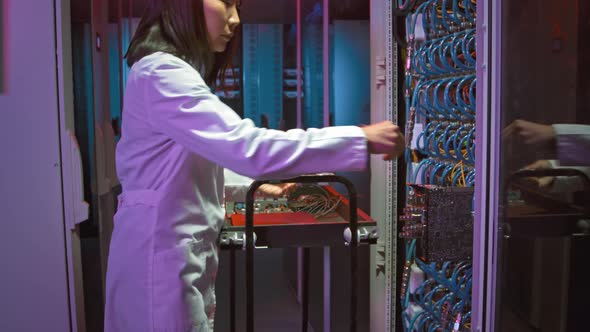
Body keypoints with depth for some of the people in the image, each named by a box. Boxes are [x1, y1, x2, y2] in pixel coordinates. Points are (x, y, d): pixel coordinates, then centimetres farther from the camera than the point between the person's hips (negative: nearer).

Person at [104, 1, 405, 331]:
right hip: (163, 253, -9)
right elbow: (248, 148, -32)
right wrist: (363, 139, -27)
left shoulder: (176, 72, 13)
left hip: (181, 251, 10)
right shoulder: (162, 73, -21)